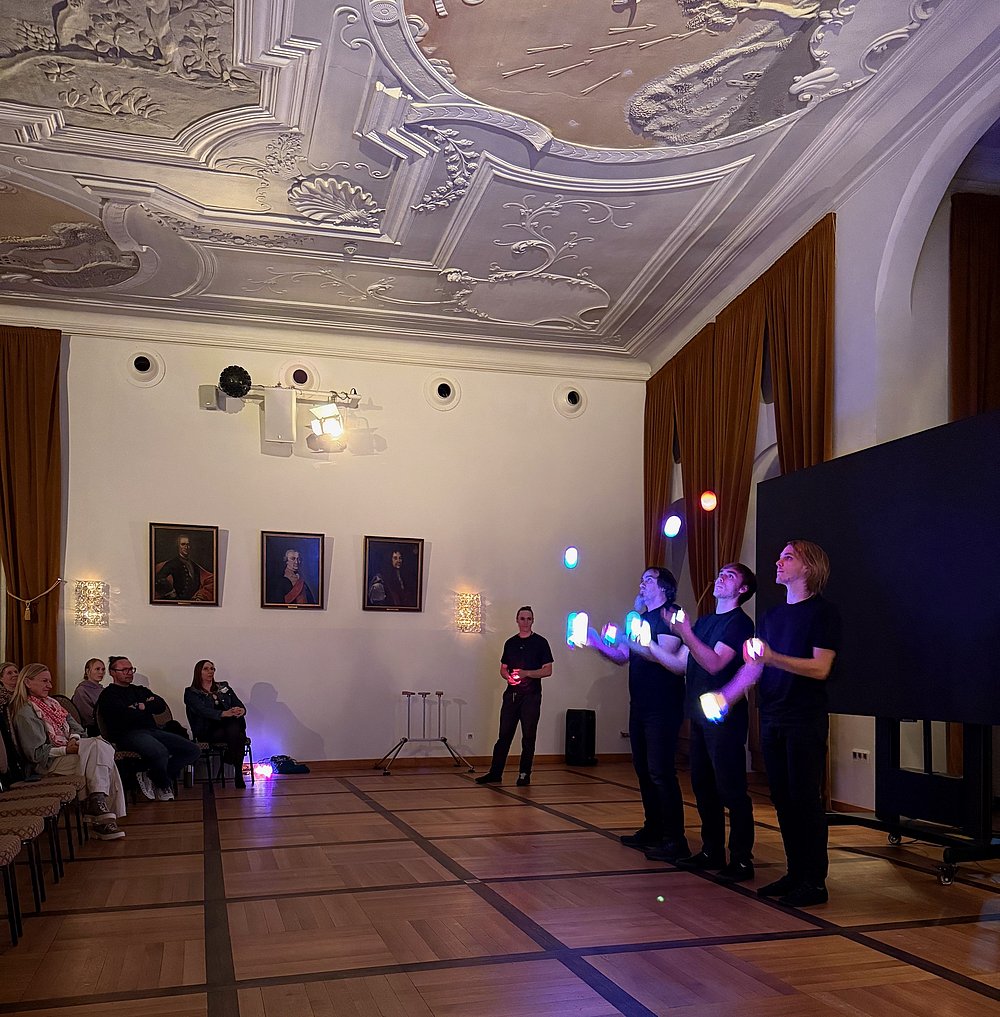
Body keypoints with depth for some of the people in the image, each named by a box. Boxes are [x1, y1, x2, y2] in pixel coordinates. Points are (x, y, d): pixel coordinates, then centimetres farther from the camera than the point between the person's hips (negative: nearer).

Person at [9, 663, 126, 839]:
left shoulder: (51, 703, 20)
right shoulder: (25, 713, -7)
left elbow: (75, 728, 17)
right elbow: (36, 753, -13)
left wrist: (75, 738, -6)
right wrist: (66, 750, -22)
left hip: (66, 753, 8)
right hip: (47, 765, -8)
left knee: (100, 747, -23)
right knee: (99, 748, -26)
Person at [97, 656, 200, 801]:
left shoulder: (140, 690, 27)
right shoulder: (108, 695, 5)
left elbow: (162, 706, 10)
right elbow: (126, 716, -12)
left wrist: (142, 706, -5)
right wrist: (150, 707, 4)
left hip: (152, 730, 8)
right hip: (128, 734, -7)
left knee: (193, 750, -8)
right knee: (160, 752, -37)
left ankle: (151, 777, -6)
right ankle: (164, 785, -5)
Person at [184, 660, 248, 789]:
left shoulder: (224, 687, 23)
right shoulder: (191, 692, 8)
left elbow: (239, 705, 10)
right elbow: (203, 711, -12)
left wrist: (241, 710, -17)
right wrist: (224, 713, -30)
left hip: (230, 725, 4)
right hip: (208, 732, -4)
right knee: (235, 734, -33)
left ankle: (238, 774, -28)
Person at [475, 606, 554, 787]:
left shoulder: (540, 642, 0)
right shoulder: (510, 643, 13)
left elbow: (548, 670, -4)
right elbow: (503, 669, 18)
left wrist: (526, 673, -17)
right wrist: (508, 676, -5)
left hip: (531, 696, -3)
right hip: (511, 694, 4)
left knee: (528, 737, 2)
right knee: (504, 735, 5)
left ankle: (524, 775, 10)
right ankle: (495, 773, 10)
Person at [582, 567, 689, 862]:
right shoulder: (642, 618, 20)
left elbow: (664, 655, -21)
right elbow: (622, 657, 18)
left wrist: (626, 639, -24)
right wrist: (597, 643, 4)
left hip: (663, 707, -9)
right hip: (640, 705, 9)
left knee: (660, 772, -11)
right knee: (644, 770, 13)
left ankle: (674, 841, -6)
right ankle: (653, 830, 24)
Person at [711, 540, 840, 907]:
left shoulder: (823, 611, -6)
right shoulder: (773, 615, 15)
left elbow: (820, 668, -16)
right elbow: (753, 666, 11)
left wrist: (773, 658, -27)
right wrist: (725, 696, -3)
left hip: (806, 720, -7)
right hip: (772, 718, 7)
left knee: (805, 798, -4)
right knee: (782, 798, 9)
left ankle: (814, 881, 5)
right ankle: (795, 873, 19)